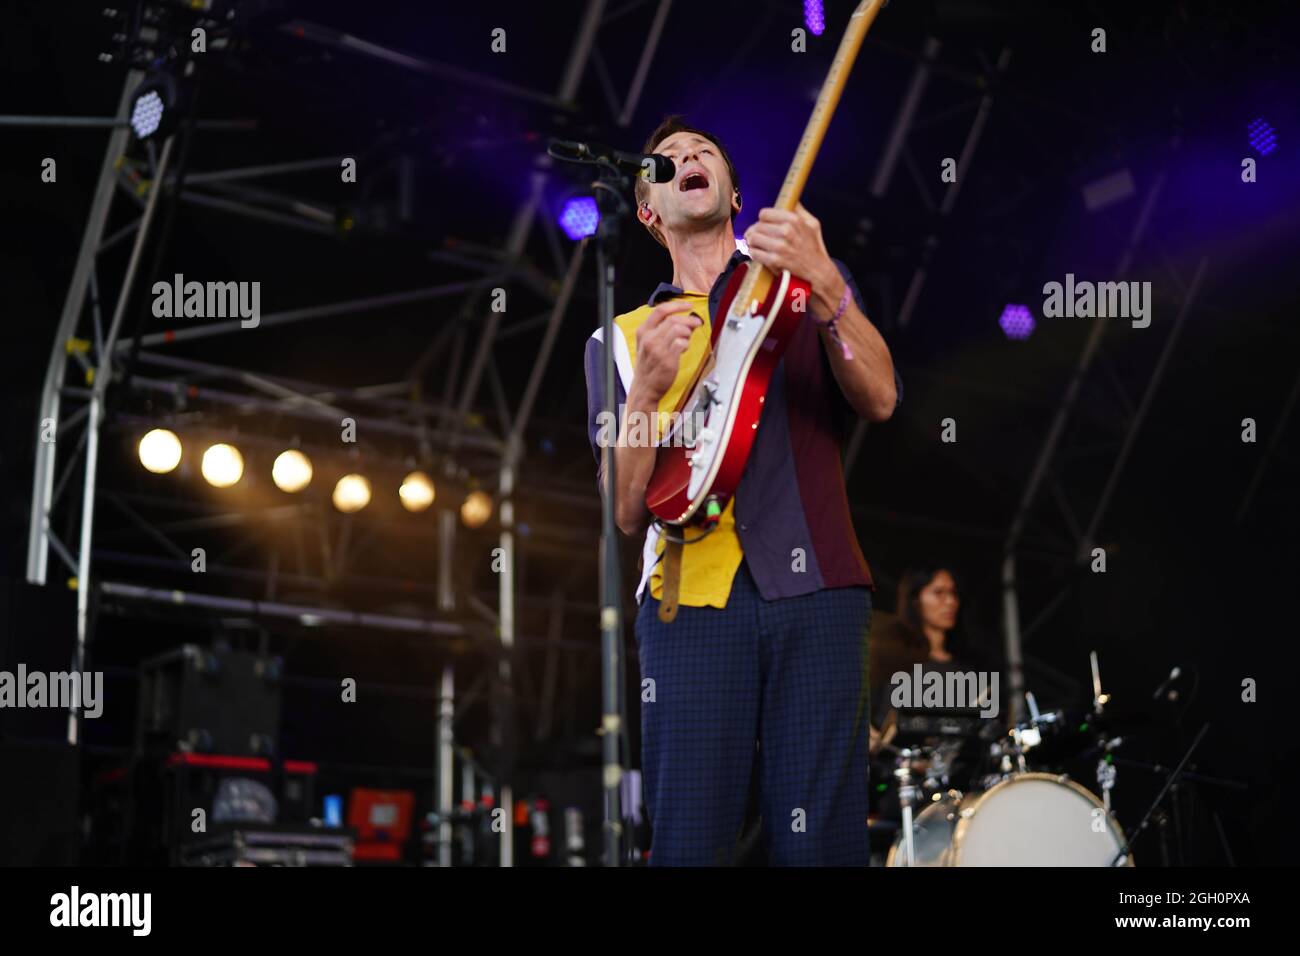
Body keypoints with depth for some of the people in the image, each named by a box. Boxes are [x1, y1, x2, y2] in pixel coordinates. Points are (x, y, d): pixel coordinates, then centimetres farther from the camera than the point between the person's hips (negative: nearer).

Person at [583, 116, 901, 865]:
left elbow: (879, 400, -3)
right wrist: (648, 390, -11)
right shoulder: (620, 338, 16)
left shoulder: (813, 281, 16)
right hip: (688, 601, 1)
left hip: (814, 588, 0)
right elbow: (628, 512, 6)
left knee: (819, 843, -5)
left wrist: (824, 289, -20)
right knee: (689, 843, -5)